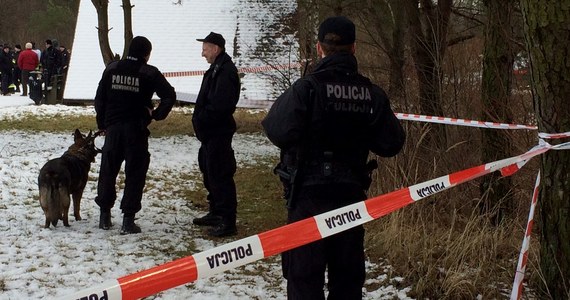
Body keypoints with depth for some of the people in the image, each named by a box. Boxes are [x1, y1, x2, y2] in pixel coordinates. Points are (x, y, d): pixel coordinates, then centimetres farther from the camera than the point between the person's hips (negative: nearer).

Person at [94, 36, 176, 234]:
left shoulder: (112, 69, 5)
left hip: (113, 128, 4)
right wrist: (157, 114, 0)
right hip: (136, 130, -3)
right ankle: (128, 220, -1)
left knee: (108, 171, 14)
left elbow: (100, 99, 7)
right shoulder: (149, 73, -6)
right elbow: (169, 95, -13)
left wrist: (102, 124, 15)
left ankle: (104, 216, 19)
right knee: (134, 174, 2)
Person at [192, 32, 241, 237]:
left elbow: (220, 105, -26)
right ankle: (216, 213, 31)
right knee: (209, 173, 19)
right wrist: (200, 119, 9)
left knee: (220, 175, -10)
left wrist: (201, 119, -15)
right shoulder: (216, 69, 16)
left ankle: (227, 222, -8)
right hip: (209, 133, 11)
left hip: (218, 133, -11)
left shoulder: (225, 71, -17)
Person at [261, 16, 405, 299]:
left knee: (304, 276, 2)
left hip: (308, 196, -4)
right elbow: (391, 144, 1)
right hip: (351, 196, 4)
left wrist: (269, 119, -3)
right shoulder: (372, 93, -1)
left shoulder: (307, 87, -14)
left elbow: (281, 133, -24)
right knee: (348, 276, 14)